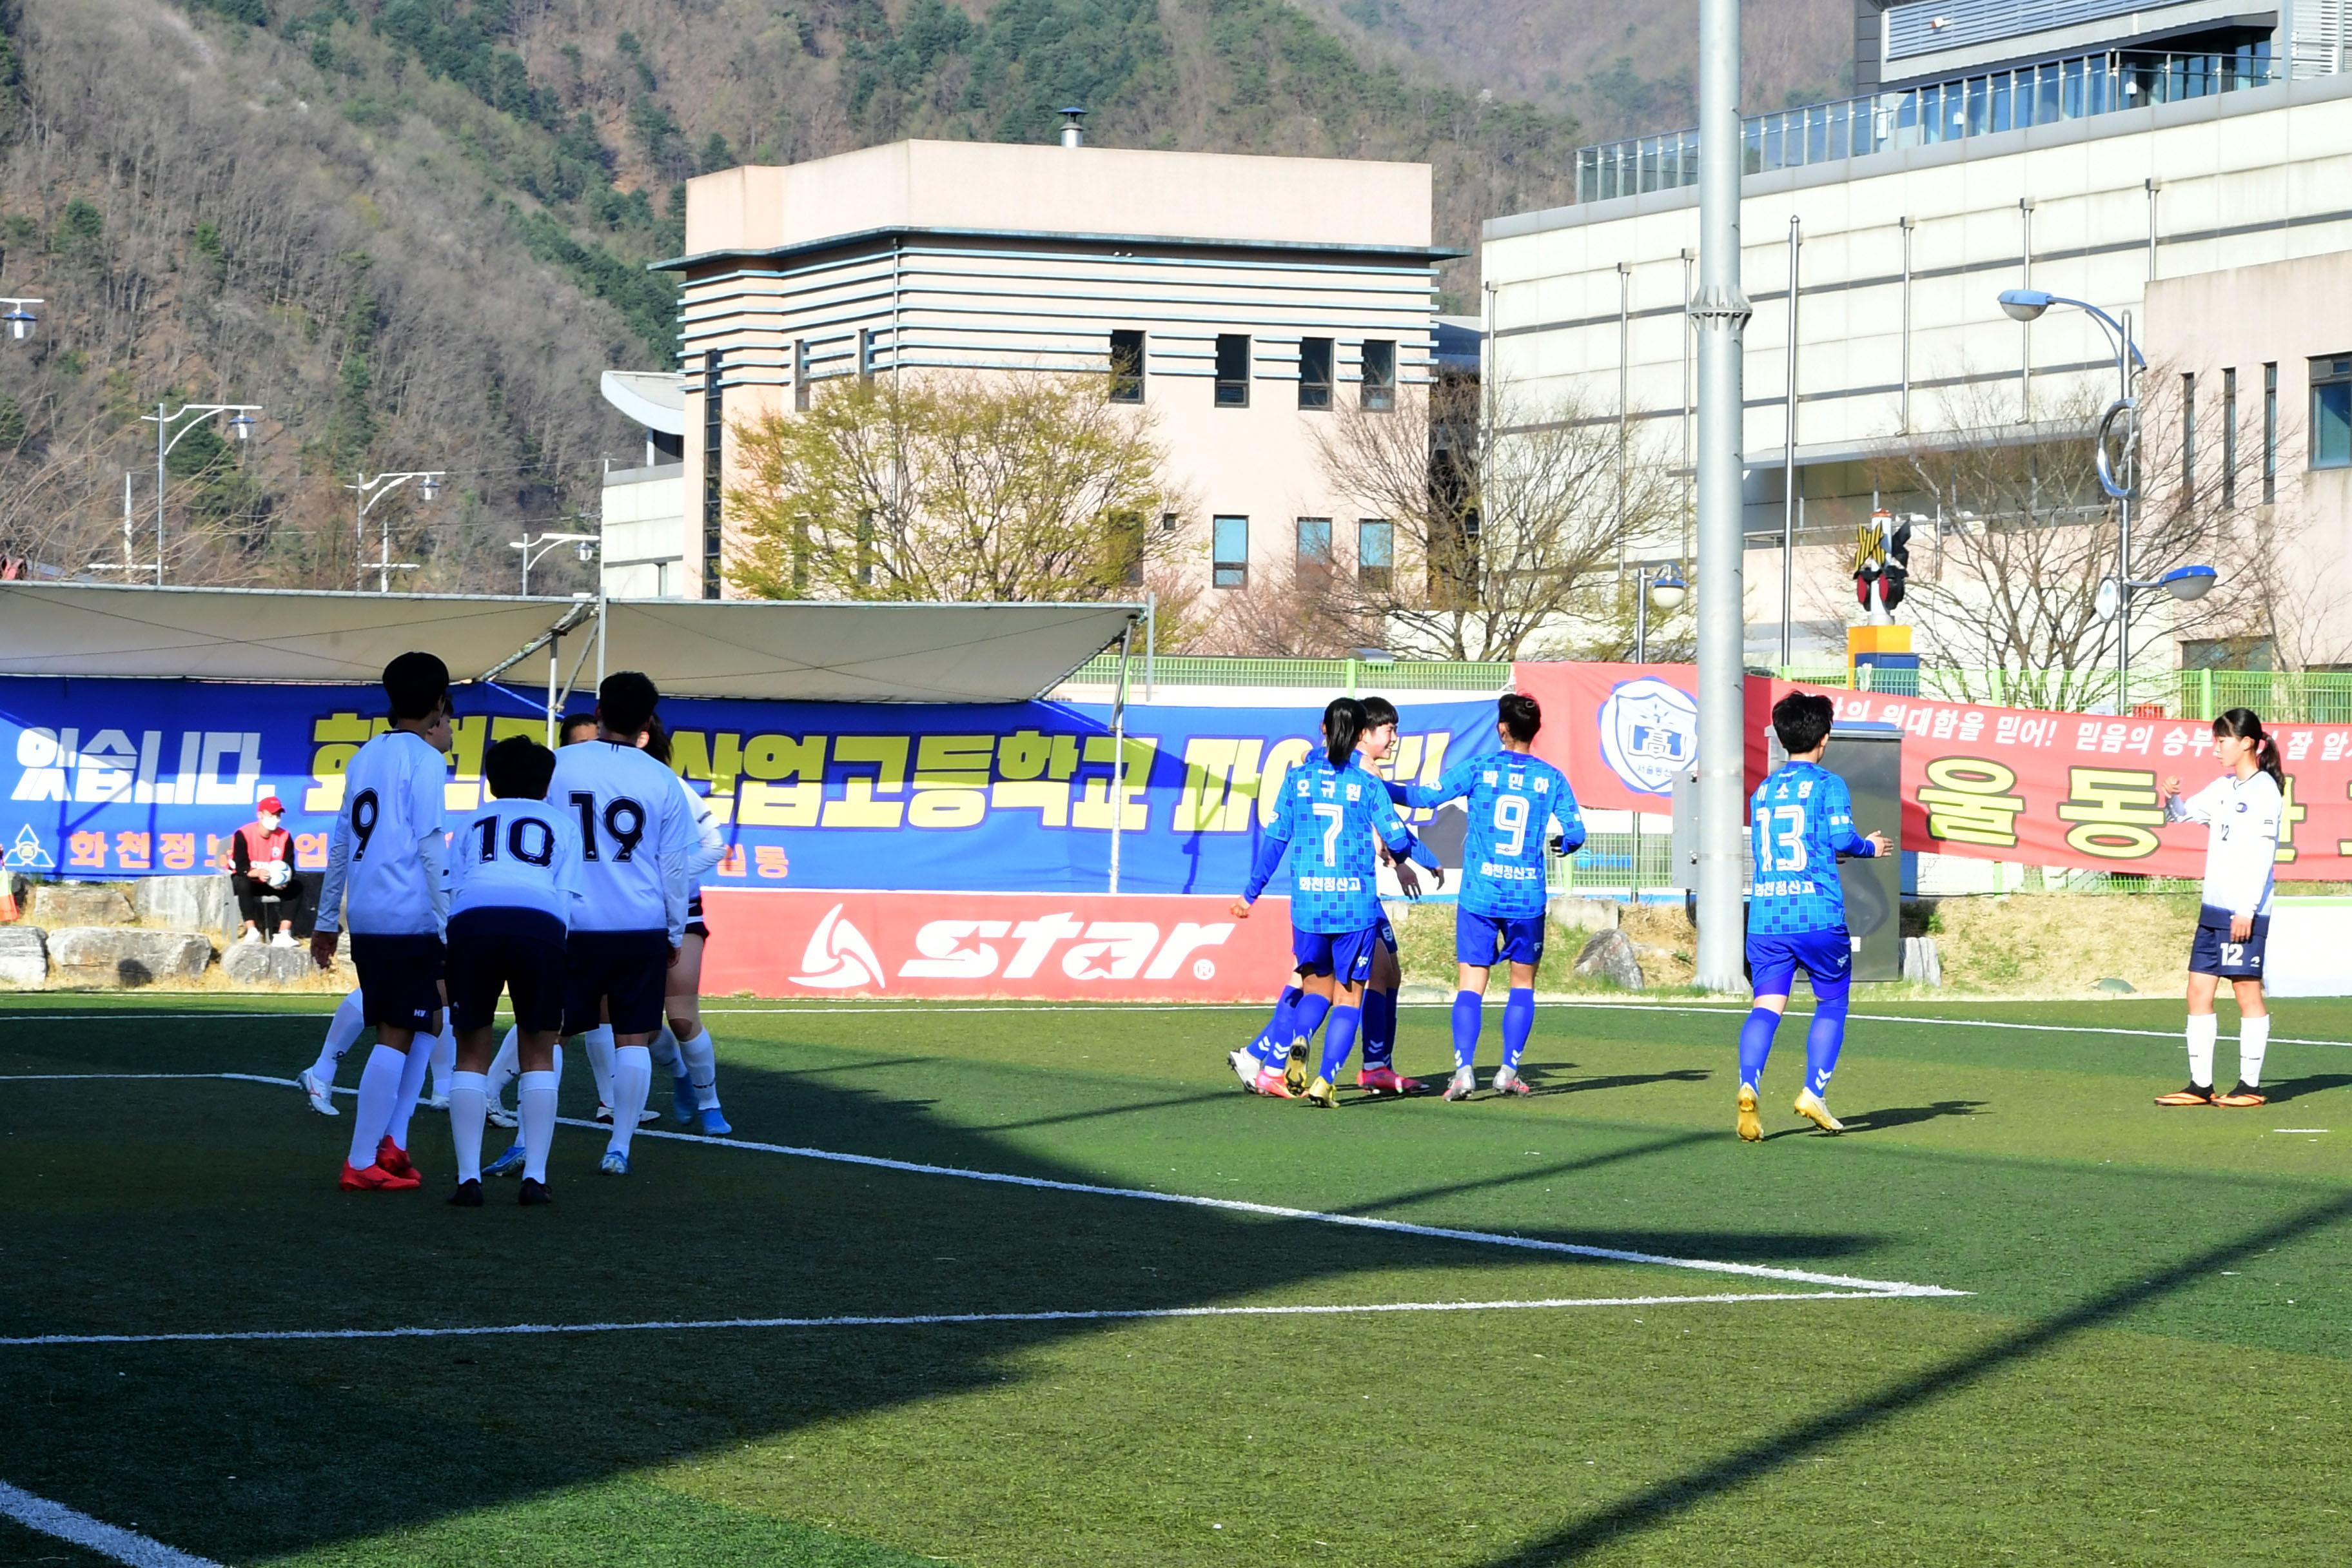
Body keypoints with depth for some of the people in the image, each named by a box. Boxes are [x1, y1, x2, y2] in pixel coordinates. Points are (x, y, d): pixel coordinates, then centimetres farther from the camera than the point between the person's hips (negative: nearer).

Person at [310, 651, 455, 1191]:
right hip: (411, 919, -8)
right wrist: (449, 926, -11)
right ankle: (361, 1163, -5)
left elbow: (341, 842, 18)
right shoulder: (425, 759, -8)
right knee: (396, 1037, -4)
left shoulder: (366, 755, 15)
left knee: (424, 1023, 18)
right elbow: (430, 847, -13)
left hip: (366, 919, 8)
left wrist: (327, 919, 22)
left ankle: (391, 1142, 11)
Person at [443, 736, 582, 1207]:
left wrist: (448, 959, 22)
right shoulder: (561, 824, 27)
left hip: (472, 919, 1)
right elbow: (568, 894, 13)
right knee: (539, 1053, 12)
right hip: (541, 922, -1)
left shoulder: (474, 822, 30)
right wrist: (555, 952, 15)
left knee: (472, 1055, 11)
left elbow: (451, 890, 20)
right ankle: (534, 1176, 3)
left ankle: (469, 1177, 1)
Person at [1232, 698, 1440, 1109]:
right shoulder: (1368, 785, -4)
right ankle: (1324, 1083, -4)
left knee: (1317, 988, 18)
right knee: (1349, 997, 7)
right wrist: (1430, 861, 19)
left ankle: (1299, 1040, -12)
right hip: (1356, 904, -2)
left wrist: (1251, 892, 14)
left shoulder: (1299, 778, 2)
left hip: (1307, 902, 2)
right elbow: (1398, 839, -2)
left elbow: (1275, 839, 4)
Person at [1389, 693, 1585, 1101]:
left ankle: (1464, 1070, -14)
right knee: (1522, 983, 16)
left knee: (1470, 986, 1)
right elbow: (1575, 834, 3)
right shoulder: (1552, 779, 2)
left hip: (1479, 894, -1)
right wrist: (1559, 844, 27)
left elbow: (1425, 795, -6)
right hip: (1528, 898, 1)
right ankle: (1508, 1071, 11)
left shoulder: (1478, 770, -3)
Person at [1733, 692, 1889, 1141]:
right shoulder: (1827, 785, -1)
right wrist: (1870, 846, 10)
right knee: (1831, 1004, 13)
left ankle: (1748, 1085, -26)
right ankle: (1814, 1092, 4)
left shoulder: (1763, 791, 15)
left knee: (1766, 1007, -5)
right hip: (1819, 916, -4)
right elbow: (1842, 839, -11)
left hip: (1766, 918, 4)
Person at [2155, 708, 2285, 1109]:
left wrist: (2248, 909, -18)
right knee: (2199, 991, 5)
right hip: (2213, 907, 8)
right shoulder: (2223, 789, 14)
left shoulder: (2264, 790, -9)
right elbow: (2184, 813, 26)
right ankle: (2200, 1085, 8)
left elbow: (2263, 852, -14)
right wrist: (2172, 798, 2)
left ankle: (2251, 1086, 2)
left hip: (2245, 910, -8)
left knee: (2247, 990, -3)